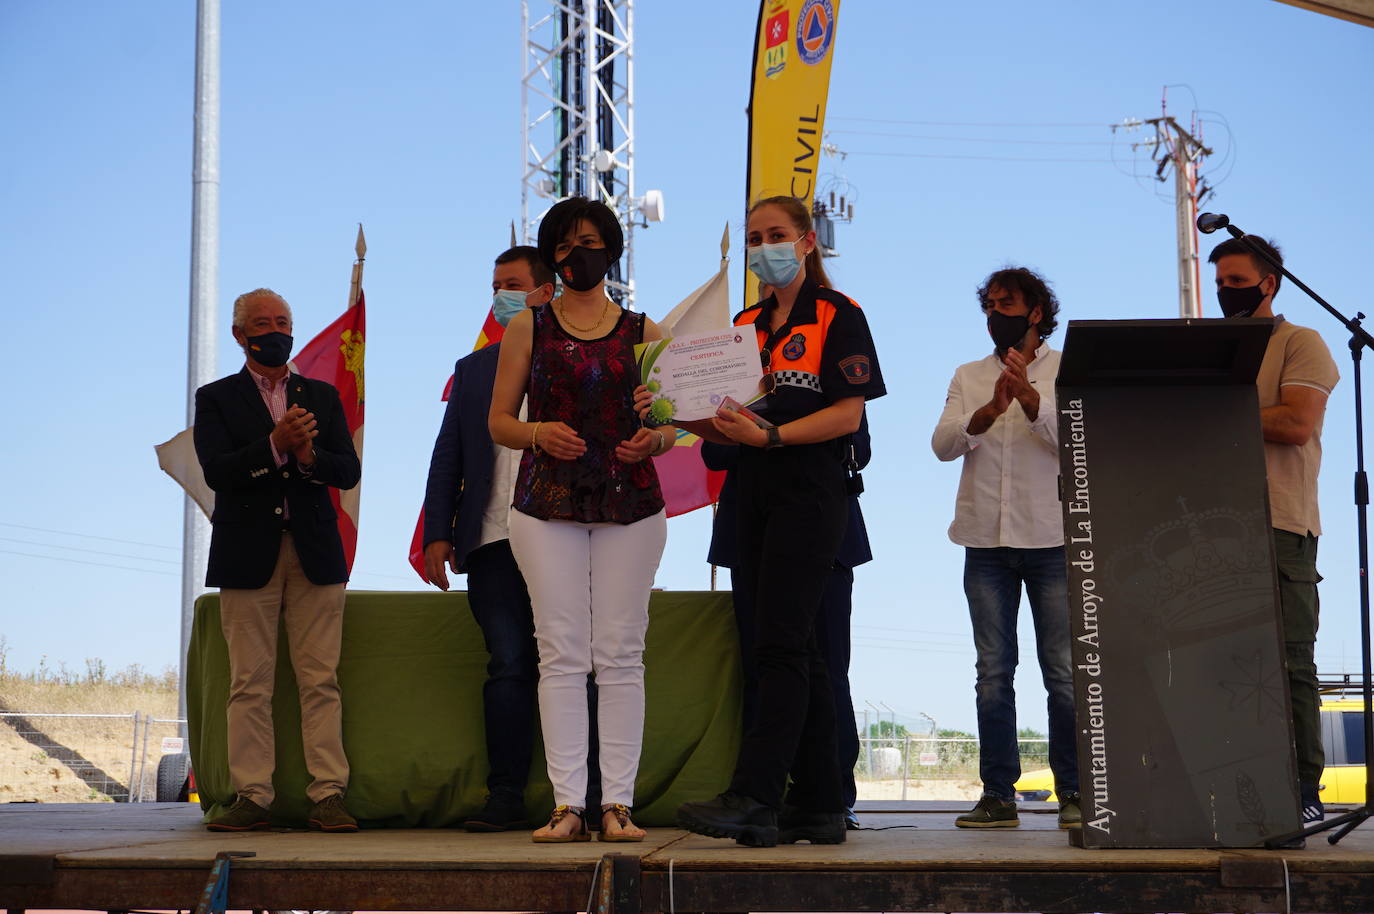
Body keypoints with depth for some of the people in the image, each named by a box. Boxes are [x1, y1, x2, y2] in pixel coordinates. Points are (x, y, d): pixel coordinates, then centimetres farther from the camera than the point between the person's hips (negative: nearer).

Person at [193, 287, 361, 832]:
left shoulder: (323, 397, 16)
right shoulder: (216, 399, 9)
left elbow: (349, 472, 7)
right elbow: (216, 471, -7)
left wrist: (309, 455, -13)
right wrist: (275, 444, -20)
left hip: (315, 554, 2)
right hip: (248, 556, -1)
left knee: (321, 680, -3)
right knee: (249, 684, -2)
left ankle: (327, 795, -3)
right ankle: (252, 797, 1)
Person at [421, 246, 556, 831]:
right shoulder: (472, 370, 19)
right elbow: (448, 456, 16)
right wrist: (436, 532, 7)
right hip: (494, 542, 3)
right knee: (509, 666, 0)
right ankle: (506, 795, 3)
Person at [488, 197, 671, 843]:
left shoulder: (643, 332, 12)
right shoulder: (528, 328, 10)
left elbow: (667, 425, 13)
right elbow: (498, 422, 9)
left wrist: (652, 441, -10)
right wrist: (539, 434, -12)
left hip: (630, 504, 1)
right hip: (547, 506, 0)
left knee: (621, 655, -2)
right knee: (561, 654, -4)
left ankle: (618, 803, 0)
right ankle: (568, 805, -2)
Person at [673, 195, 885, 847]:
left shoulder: (837, 316, -1)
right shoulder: (745, 325, 19)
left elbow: (849, 414, -11)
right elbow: (730, 426, 16)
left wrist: (769, 436, -19)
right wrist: (687, 416, -3)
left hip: (809, 492, -7)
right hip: (757, 498, 7)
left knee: (779, 646, -14)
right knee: (797, 652, 7)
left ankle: (754, 799, -19)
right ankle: (818, 805, 10)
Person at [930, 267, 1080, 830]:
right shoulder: (969, 378, 14)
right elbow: (944, 444, -1)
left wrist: (1030, 399, -24)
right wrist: (989, 412, -19)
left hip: (1051, 539, -3)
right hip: (987, 542, 3)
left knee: (1063, 671, -4)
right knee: (993, 672, 2)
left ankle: (1073, 793, 2)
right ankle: (998, 794, 5)